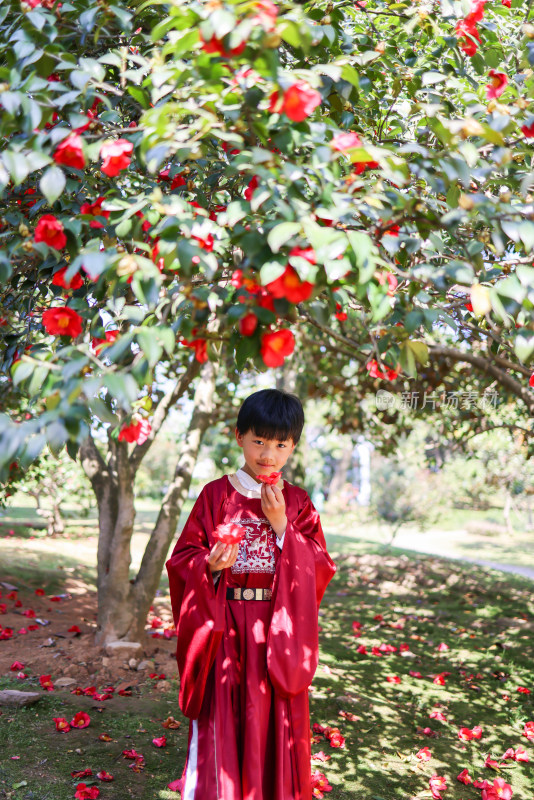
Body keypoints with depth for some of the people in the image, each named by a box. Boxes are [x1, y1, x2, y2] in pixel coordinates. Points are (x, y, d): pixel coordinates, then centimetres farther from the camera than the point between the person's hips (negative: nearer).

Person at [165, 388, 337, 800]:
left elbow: (321, 569, -2)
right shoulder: (216, 495, 0)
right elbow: (183, 558, 1)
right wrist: (210, 565, -20)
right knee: (221, 725, 0)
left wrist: (281, 526, -12)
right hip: (223, 631, -1)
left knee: (275, 726, 7)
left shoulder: (298, 503, 6)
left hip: (278, 636, 2)